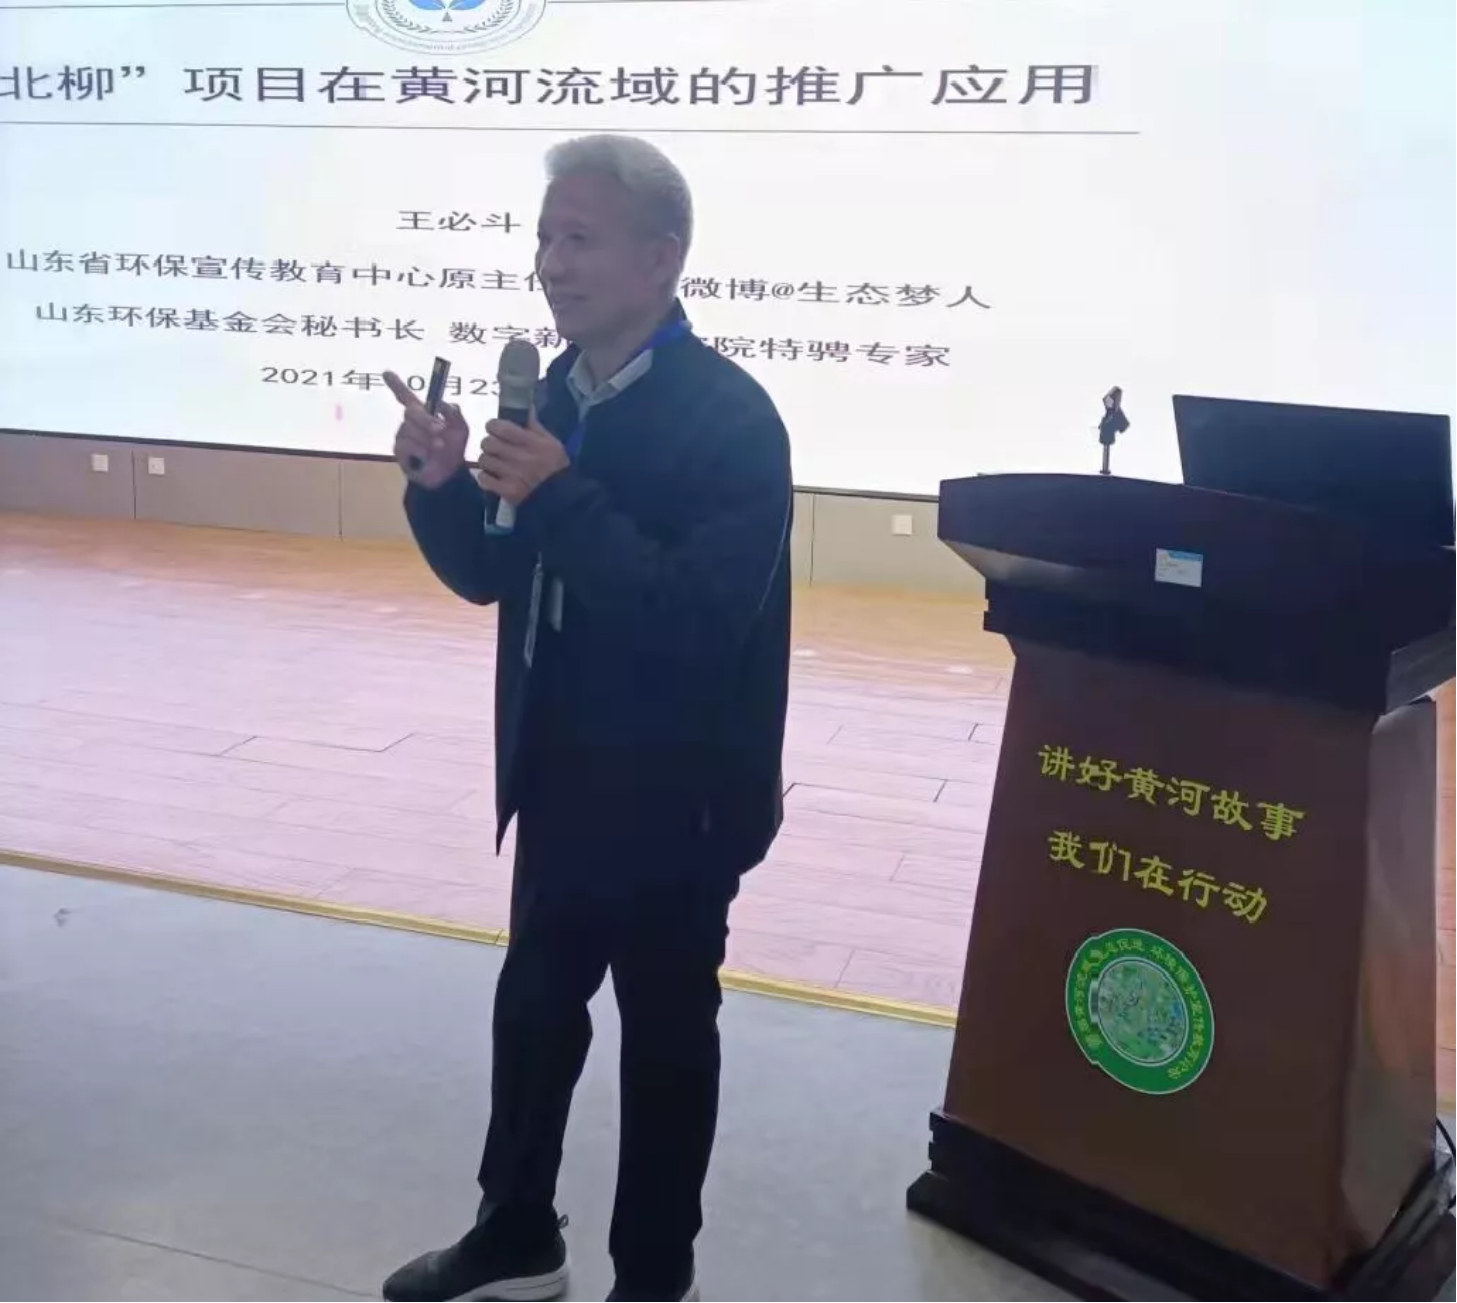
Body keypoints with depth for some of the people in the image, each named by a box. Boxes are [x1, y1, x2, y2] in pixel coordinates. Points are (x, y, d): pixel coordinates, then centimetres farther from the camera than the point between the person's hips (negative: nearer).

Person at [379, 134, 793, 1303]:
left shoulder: (732, 418, -18)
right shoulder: (553, 394, 3)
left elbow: (701, 616, -28)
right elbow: (491, 575, 8)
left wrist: (563, 498, -30)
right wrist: (443, 485, -11)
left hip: (673, 794, -7)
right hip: (560, 780, 7)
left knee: (665, 1035, 10)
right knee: (531, 1011, 19)